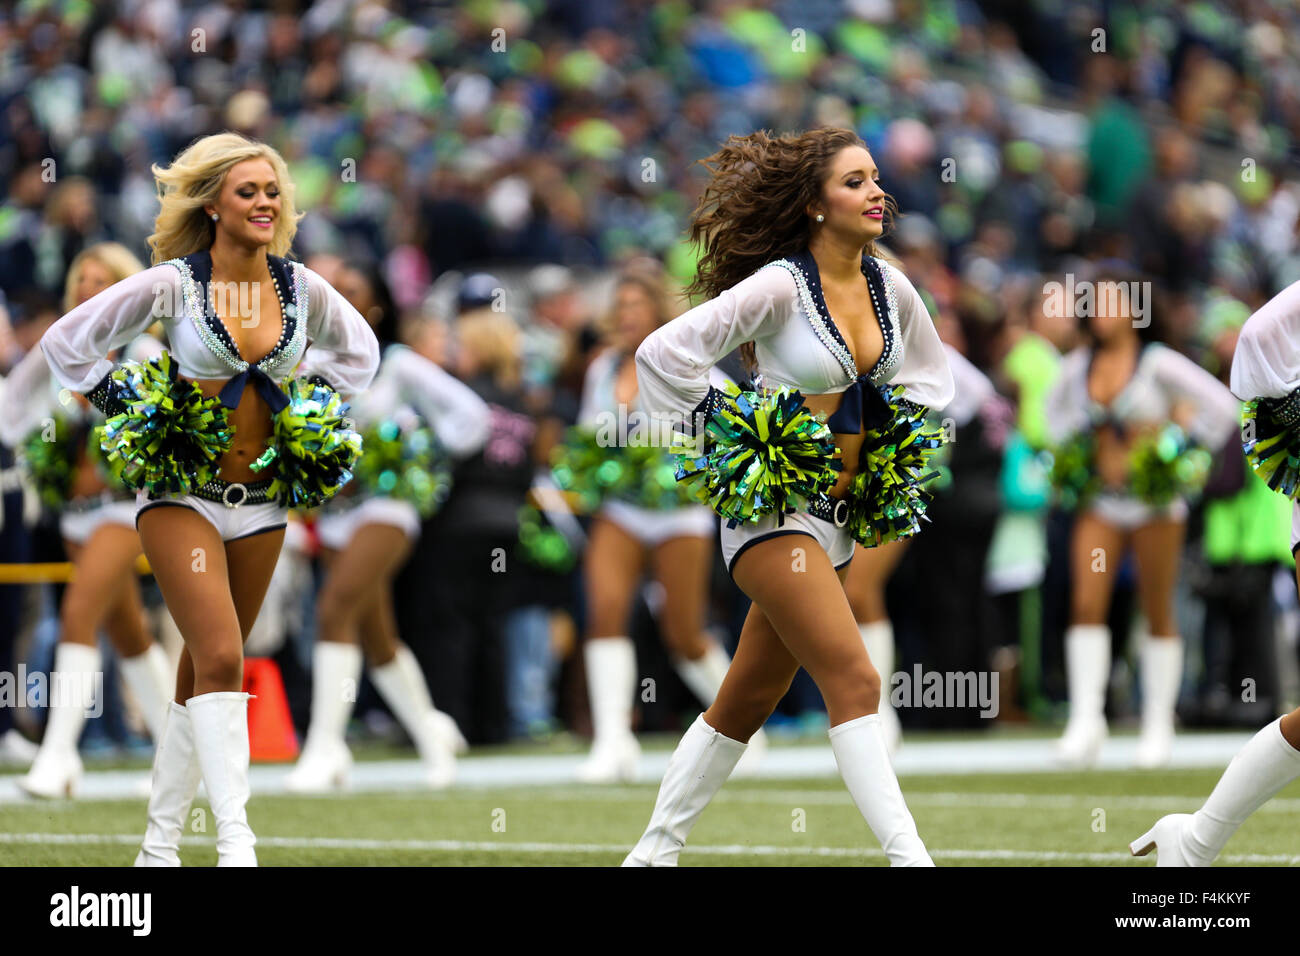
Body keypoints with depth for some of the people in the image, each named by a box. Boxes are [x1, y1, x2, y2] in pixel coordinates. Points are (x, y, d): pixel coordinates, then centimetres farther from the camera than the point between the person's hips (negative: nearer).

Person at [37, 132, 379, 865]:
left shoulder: (302, 289, 3)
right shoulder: (173, 284, -9)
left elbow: (360, 351, 23)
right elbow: (67, 342, -2)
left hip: (261, 502, 5)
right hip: (182, 495, -5)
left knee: (205, 675, 9)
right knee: (221, 660, -19)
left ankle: (160, 847, 17)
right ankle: (236, 845, -23)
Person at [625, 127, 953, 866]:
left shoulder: (890, 287, 5)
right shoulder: (779, 286, -15)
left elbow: (931, 379, 23)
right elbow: (664, 353, -17)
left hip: (836, 514, 8)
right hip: (772, 506, -8)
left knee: (750, 699, 13)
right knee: (855, 681, -18)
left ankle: (655, 851, 23)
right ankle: (907, 855, -22)